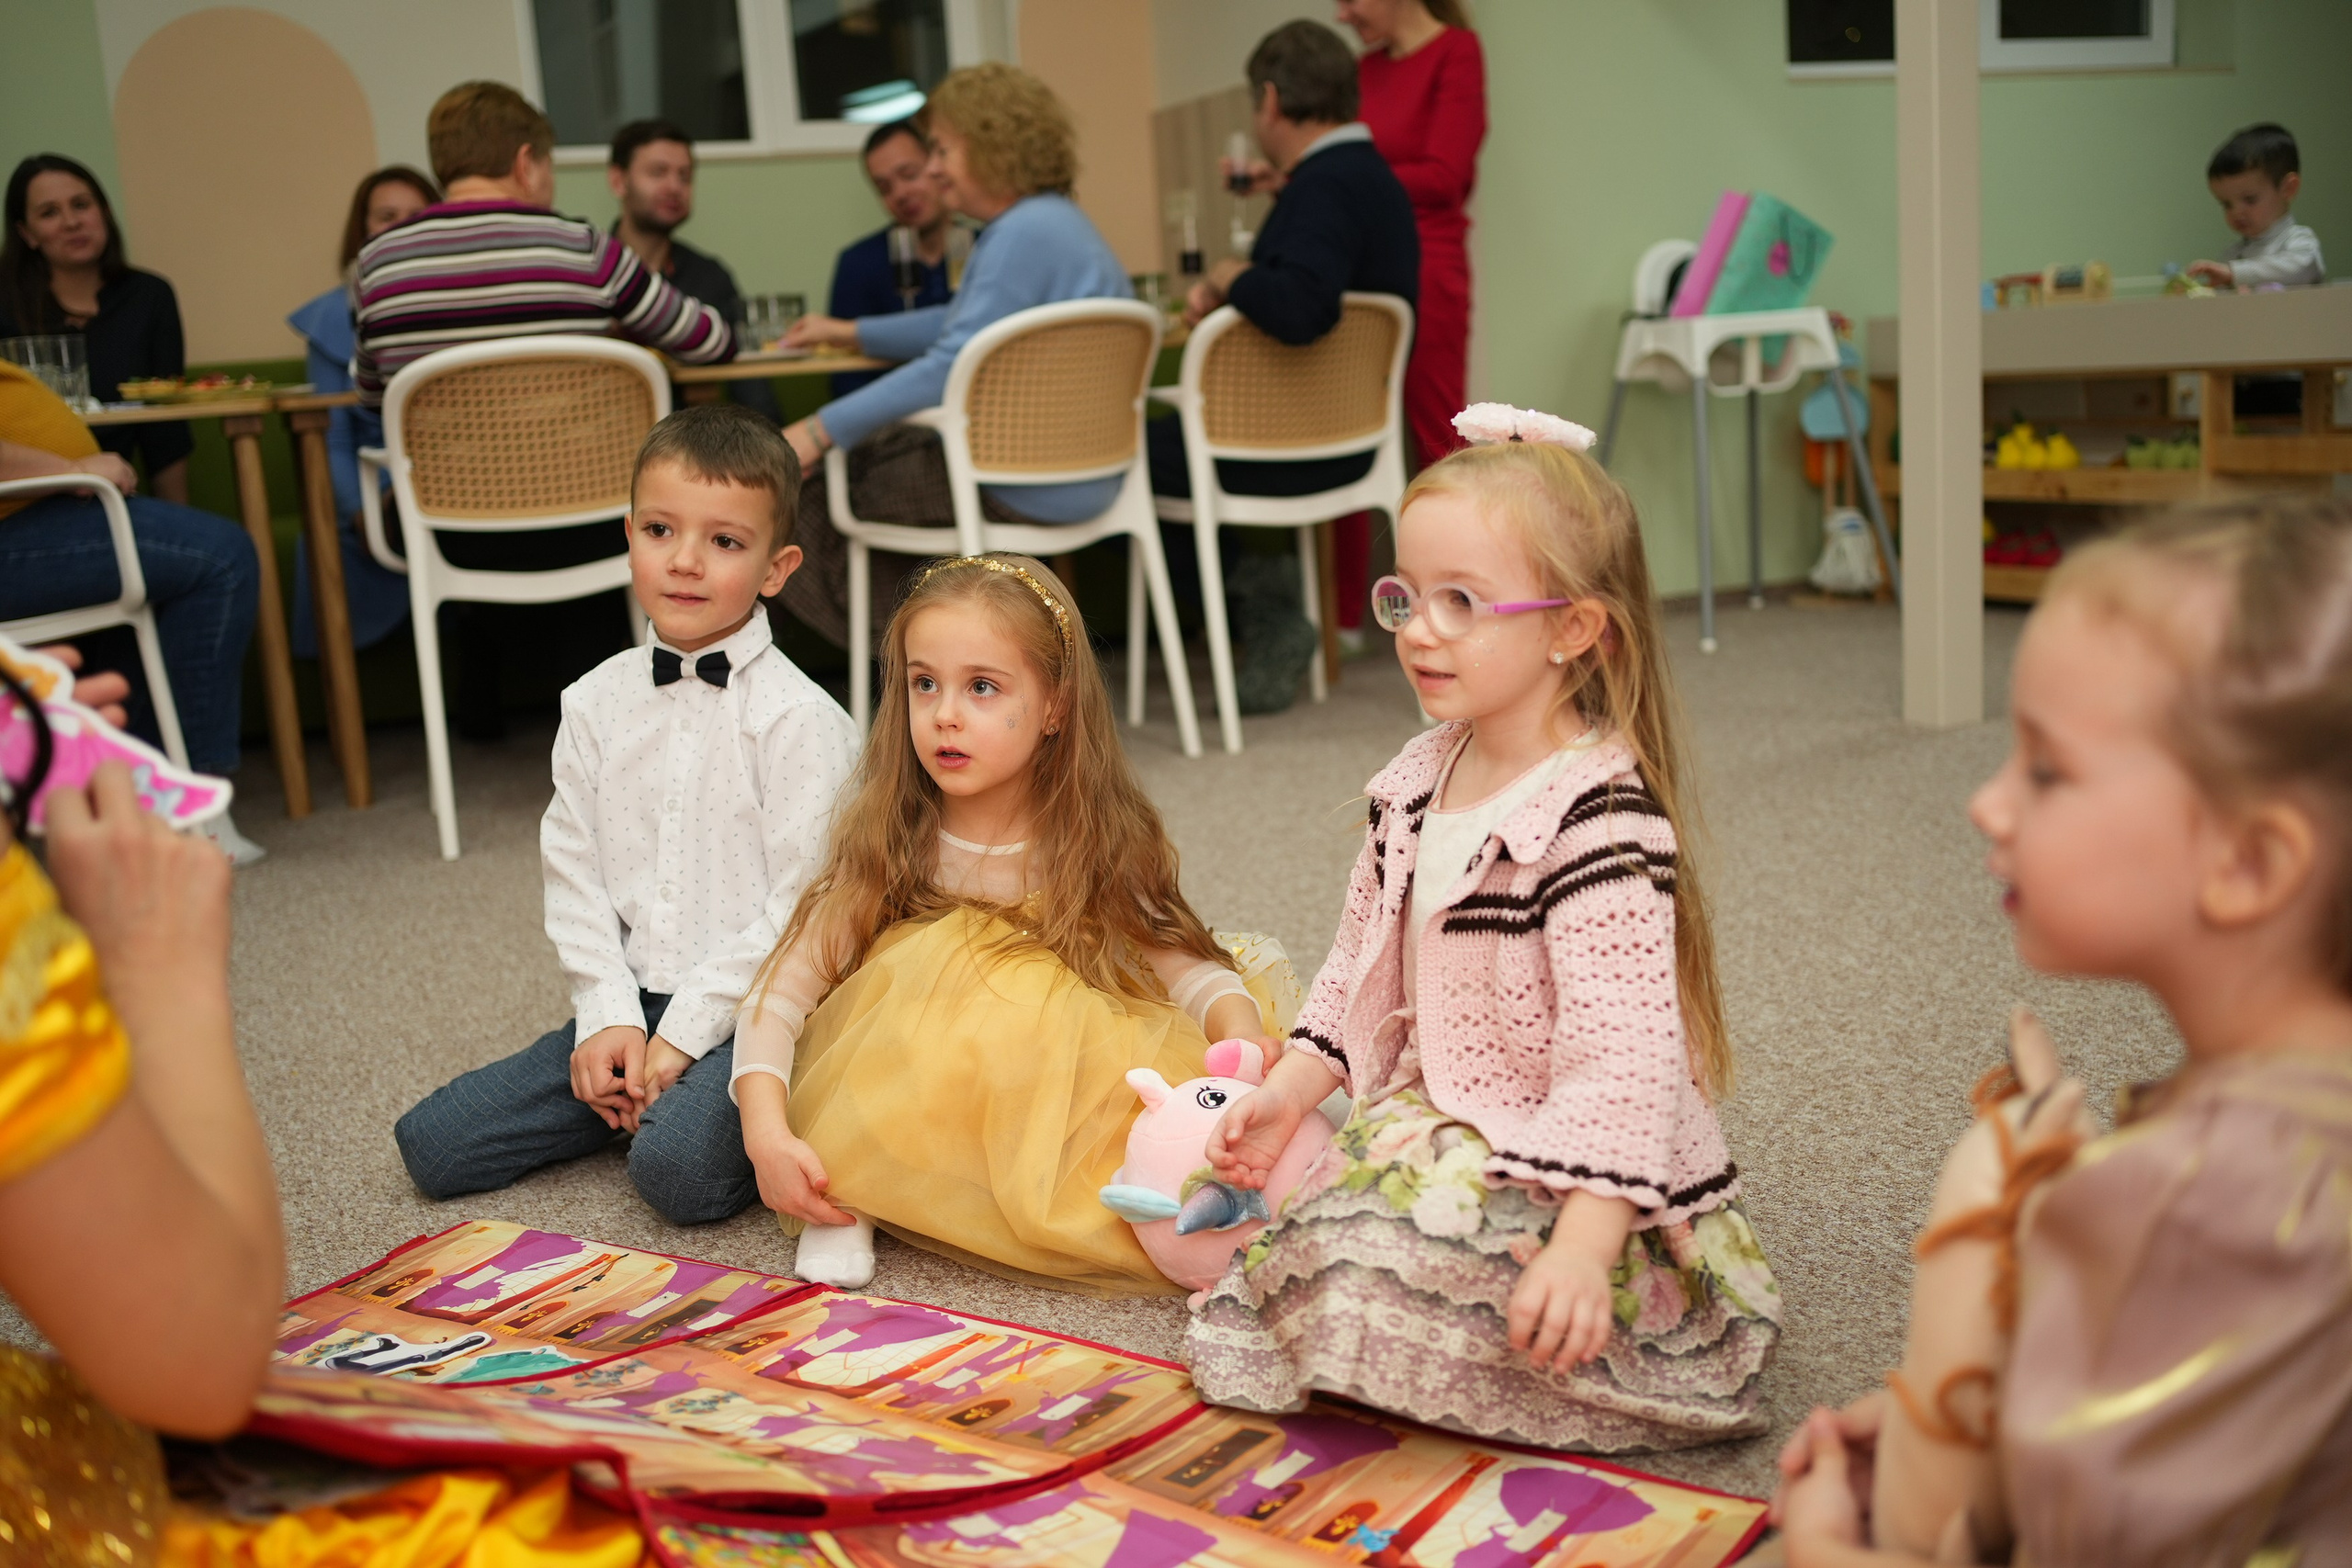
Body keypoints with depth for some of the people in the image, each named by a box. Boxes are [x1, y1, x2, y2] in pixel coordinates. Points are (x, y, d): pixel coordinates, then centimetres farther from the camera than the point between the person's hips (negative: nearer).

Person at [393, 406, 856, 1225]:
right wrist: (610, 1017, -6)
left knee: (677, 1166, -32)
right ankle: (642, 1089, 13)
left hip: (746, 1011, -5)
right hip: (629, 1003, 6)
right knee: (431, 1143, -4)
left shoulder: (799, 718, -10)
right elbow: (574, 873, 7)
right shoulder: (595, 703, 8)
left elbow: (799, 905, -13)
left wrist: (685, 1034, -14)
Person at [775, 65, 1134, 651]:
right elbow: (964, 324, 28)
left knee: (807, 501, 1)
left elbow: (952, 367, -24)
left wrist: (821, 431, -23)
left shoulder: (1026, 233, -18)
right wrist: (848, 332, 32)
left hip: (1028, 488, -11)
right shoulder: (1046, 223, 15)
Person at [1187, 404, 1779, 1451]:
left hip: (1566, 1176, -8)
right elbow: (1362, 970, 16)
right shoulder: (1419, 783, 5)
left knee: (1390, 1252, -29)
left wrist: (1582, 1249, -35)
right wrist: (1286, 1095, 6)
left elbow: (1624, 1060, -28)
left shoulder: (1602, 818, -23)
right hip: (1440, 1129, 9)